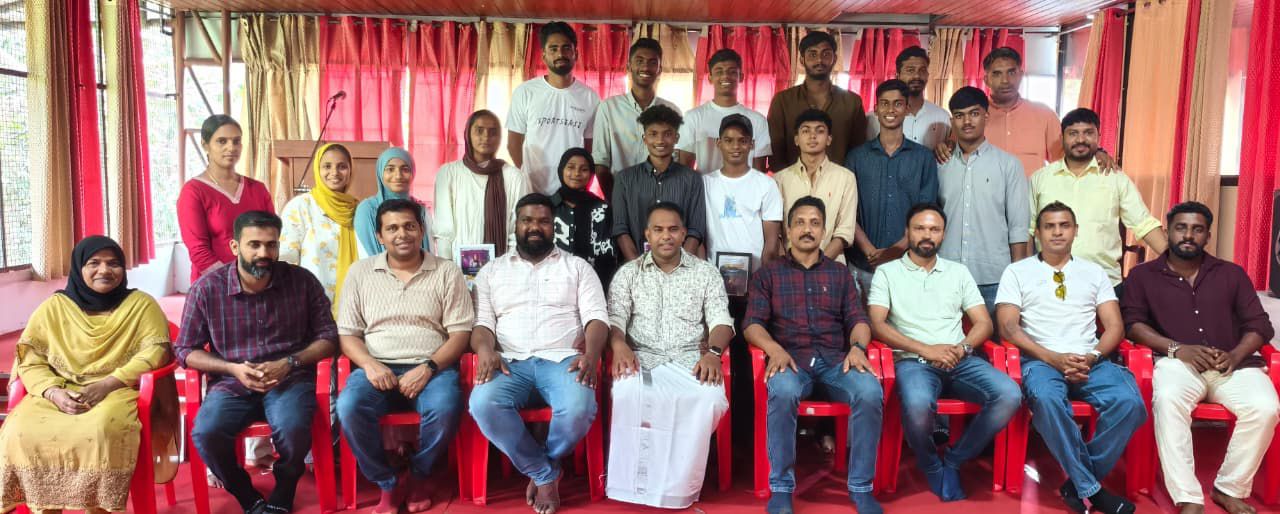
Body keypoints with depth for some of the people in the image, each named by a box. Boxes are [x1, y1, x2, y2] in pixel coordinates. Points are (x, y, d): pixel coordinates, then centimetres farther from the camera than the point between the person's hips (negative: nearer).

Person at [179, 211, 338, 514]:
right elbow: (185, 351, 5)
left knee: (293, 430, -32)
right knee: (205, 435, -28)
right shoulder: (206, 289, -1)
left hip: (290, 379, -1)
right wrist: (233, 368, -12)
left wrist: (289, 363, -13)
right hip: (231, 383, 1)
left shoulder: (302, 281, -1)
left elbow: (328, 337, 3)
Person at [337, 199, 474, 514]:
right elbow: (347, 333, 8)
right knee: (349, 407, -30)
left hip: (433, 367, -1)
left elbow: (460, 332, 0)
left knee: (445, 408, -33)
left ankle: (419, 475, -2)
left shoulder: (447, 272, 6)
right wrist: (369, 365, -12)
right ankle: (388, 483, -7)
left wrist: (428, 368, -16)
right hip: (377, 368, 2)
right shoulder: (360, 272, 11)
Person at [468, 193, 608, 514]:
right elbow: (482, 321, 10)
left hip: (561, 359, -1)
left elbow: (597, 316, 4)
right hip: (510, 362, 1)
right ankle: (545, 473, -10)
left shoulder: (577, 267, 14)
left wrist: (591, 354, -17)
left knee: (579, 409, -34)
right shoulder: (492, 271, 18)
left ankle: (541, 468, 1)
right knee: (483, 404, -32)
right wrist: (485, 348, -14)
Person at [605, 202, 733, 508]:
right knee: (628, 394, -36)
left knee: (710, 398, -34)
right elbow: (615, 317, 3)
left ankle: (676, 487, -18)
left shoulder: (706, 272, 12)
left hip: (690, 359, 0)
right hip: (641, 357, 0)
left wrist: (713, 352, -18)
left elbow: (720, 320, 4)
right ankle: (635, 483, -19)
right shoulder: (628, 273, 13)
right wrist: (620, 346, -20)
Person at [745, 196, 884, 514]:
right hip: (791, 358, -2)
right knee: (783, 392, -37)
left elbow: (857, 319, 11)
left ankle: (861, 487, -15)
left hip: (835, 359, 2)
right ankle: (781, 487, -22)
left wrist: (857, 347, -12)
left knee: (871, 392, -30)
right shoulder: (768, 274, 14)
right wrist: (774, 349, -17)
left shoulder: (840, 273, 21)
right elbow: (752, 324, 3)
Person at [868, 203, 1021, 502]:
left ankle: (954, 461, -3)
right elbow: (877, 325, -5)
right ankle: (930, 466, -3)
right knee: (918, 405, -37)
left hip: (959, 360, 4)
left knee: (1009, 396, -24)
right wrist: (926, 350, -15)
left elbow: (984, 323, 13)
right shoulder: (887, 273, 7)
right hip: (913, 360, -4)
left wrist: (962, 348, -10)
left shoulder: (958, 272, 19)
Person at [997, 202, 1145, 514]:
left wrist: (1093, 357, -10)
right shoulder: (1017, 272, 12)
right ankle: (1091, 488, -22)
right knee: (1047, 399, -38)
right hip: (1041, 360, -3)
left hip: (1091, 361, 3)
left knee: (1129, 401, -29)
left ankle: (1078, 485, -14)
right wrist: (1053, 358, -14)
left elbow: (1115, 326, 11)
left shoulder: (1094, 273, 21)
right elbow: (1008, 327, -1)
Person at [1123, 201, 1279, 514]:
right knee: (1168, 401, -36)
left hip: (1233, 364, 3)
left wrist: (1235, 355, -9)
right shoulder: (1143, 275, 11)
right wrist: (1177, 349, -14)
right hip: (1178, 362, -2)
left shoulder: (1232, 274, 18)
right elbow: (1133, 323, 1)